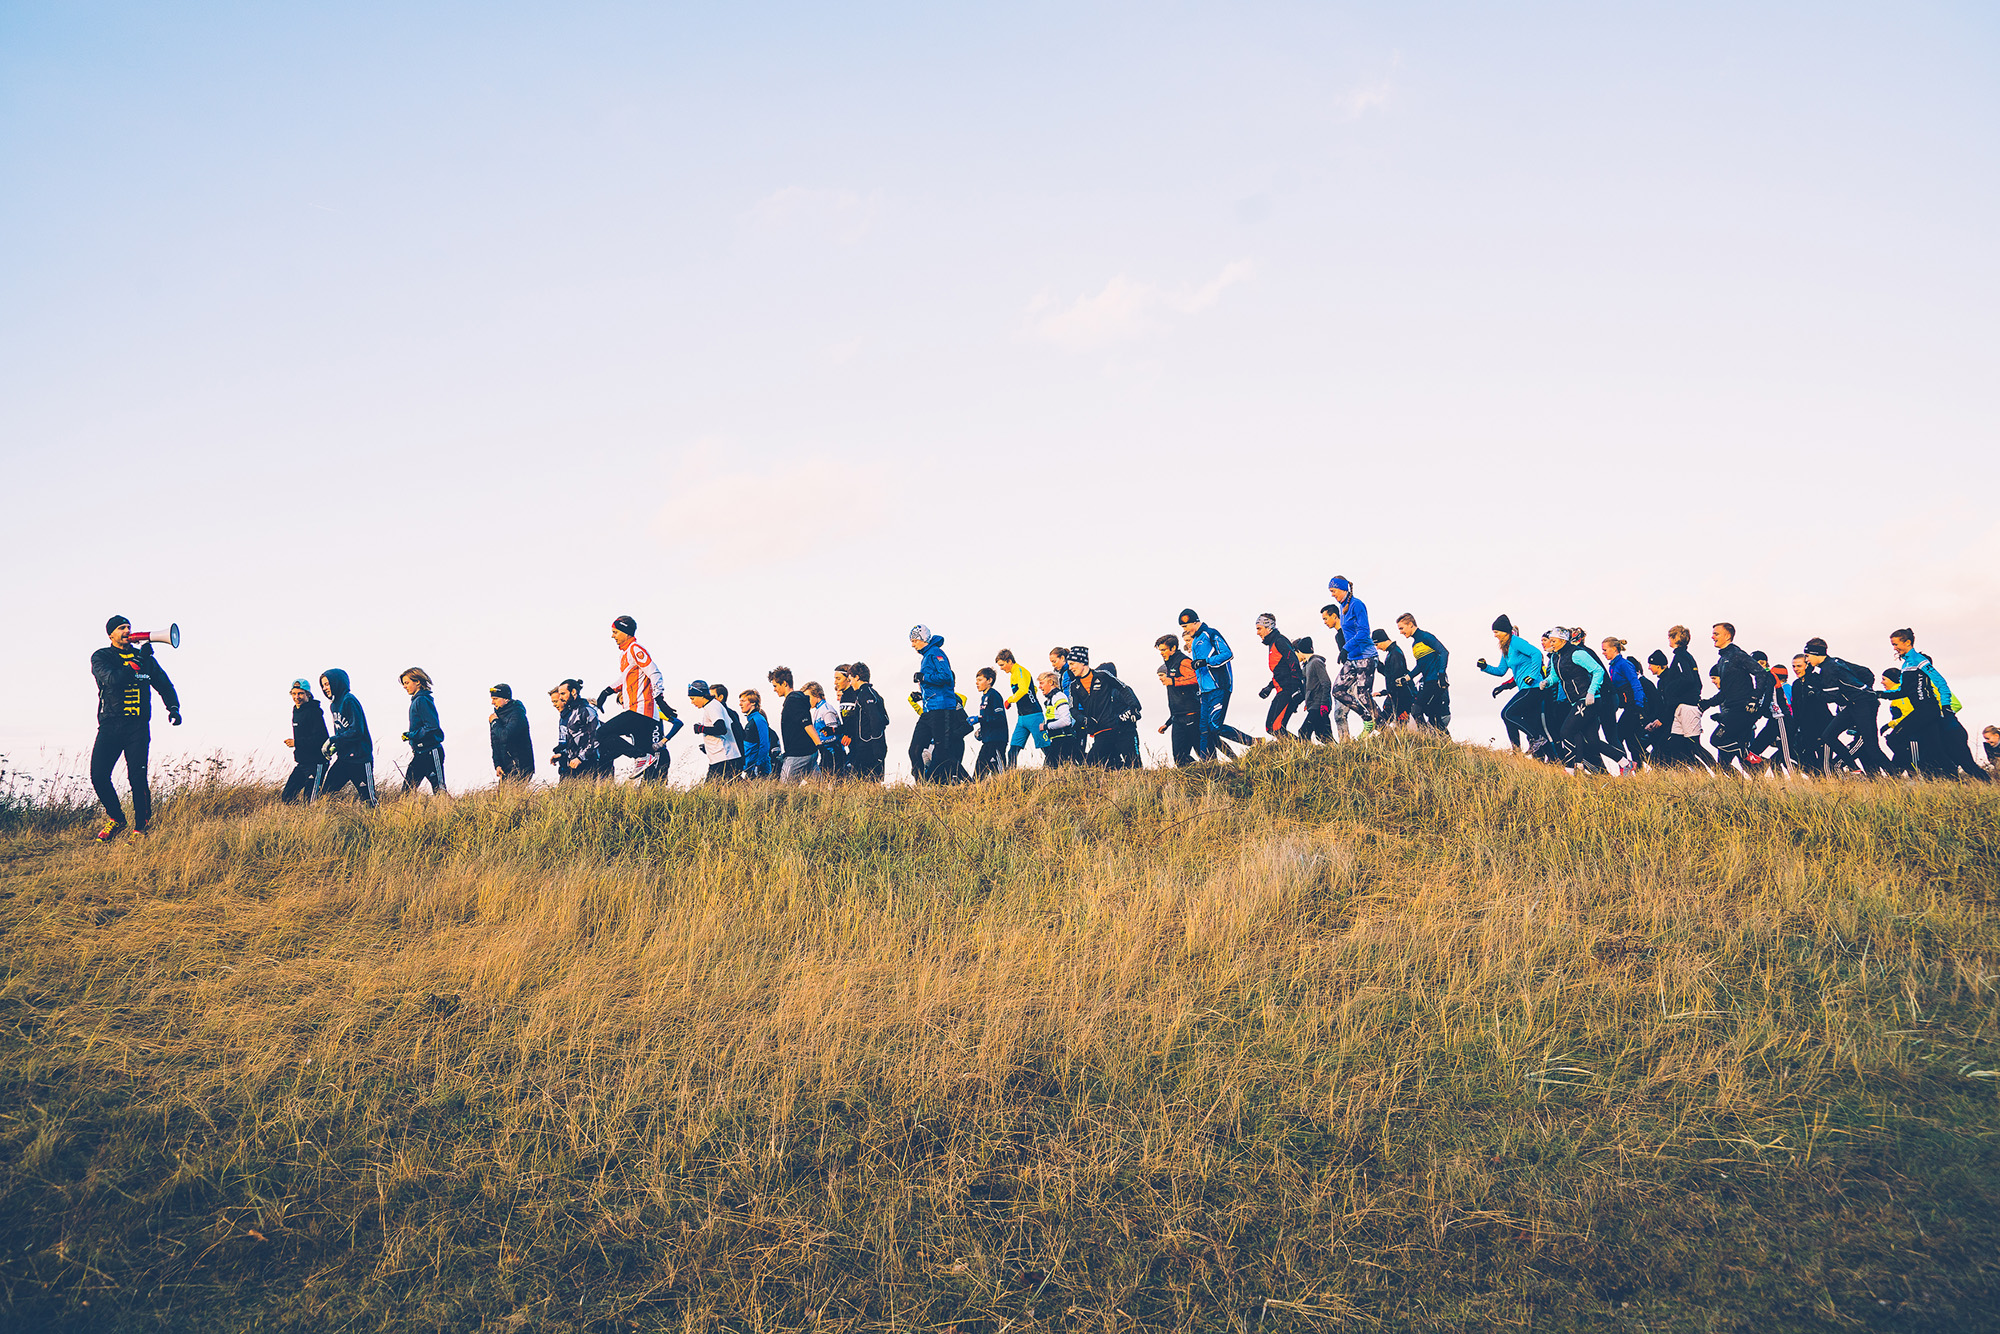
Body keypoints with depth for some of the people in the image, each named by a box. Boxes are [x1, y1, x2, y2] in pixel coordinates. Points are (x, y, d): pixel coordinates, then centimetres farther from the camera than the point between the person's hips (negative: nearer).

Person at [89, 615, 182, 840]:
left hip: (138, 728, 0)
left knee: (137, 778, -10)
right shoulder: (101, 657, 4)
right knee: (98, 777, -6)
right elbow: (112, 680, -15)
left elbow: (164, 685, 20)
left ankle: (142, 828, 1)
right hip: (110, 726, 0)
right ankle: (116, 820, 16)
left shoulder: (146, 658, 13)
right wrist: (136, 662, -21)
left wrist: (173, 707, 3)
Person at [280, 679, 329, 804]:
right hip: (301, 763, 9)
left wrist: (296, 743, -18)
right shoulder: (296, 711, 15)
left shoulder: (314, 712, -14)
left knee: (309, 800, -11)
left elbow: (321, 738, -21)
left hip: (316, 764, -9)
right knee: (285, 797, 8)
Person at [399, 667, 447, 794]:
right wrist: (410, 735, 8)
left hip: (431, 752, -10)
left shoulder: (422, 700, -13)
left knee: (439, 790, -6)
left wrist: (411, 735, -15)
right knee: (407, 789, 5)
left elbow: (432, 726, -21)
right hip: (420, 754, 10)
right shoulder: (416, 700, 16)